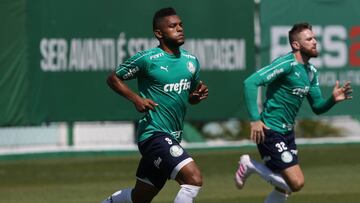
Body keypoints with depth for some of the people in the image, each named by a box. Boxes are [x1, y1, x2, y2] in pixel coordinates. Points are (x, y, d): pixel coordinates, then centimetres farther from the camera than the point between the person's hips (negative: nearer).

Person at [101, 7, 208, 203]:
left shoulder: (191, 61, 9)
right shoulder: (147, 59, -10)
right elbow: (113, 78, 1)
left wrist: (199, 95, 0)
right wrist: (136, 98, -13)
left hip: (172, 138, 8)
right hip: (154, 133, -8)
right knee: (194, 178, -23)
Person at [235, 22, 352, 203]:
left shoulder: (311, 71, 10)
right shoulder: (287, 64, -17)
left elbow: (317, 107, 16)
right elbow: (250, 83, -25)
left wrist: (333, 99, -6)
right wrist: (255, 119, -29)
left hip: (287, 132, 9)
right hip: (270, 132, -9)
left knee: (285, 188, 13)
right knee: (297, 182, -16)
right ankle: (250, 165, 1)